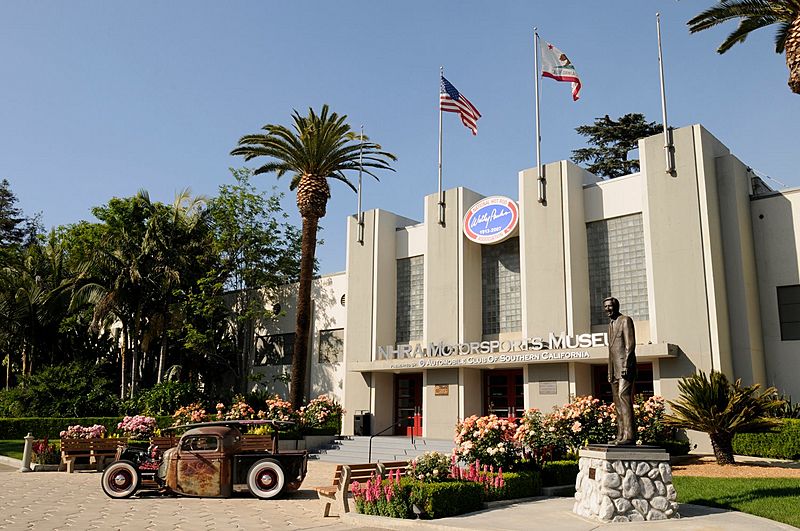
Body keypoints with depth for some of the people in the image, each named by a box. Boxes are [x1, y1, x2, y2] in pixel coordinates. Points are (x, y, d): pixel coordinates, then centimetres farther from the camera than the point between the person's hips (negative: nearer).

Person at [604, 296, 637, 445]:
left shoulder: (625, 320, -2)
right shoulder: (611, 324, 23)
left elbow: (630, 344, -11)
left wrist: (626, 365, -20)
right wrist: (610, 372, 18)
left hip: (625, 367, -9)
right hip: (614, 369, 9)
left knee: (624, 397, -18)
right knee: (617, 401, 6)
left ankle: (629, 435, -21)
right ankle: (620, 436, 8)